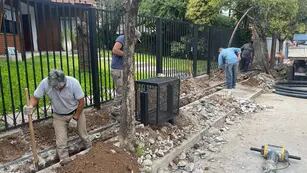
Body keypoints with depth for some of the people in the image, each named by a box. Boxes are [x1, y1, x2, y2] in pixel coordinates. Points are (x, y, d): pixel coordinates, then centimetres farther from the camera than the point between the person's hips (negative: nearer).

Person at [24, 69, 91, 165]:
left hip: (76, 111, -1)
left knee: (83, 135, 12)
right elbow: (35, 97, -13)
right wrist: (30, 106, -35)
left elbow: (81, 101, -19)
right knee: (61, 143, -1)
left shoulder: (73, 83, -30)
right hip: (58, 116, 1)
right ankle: (65, 161, 17)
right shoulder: (45, 83, -27)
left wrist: (75, 117, -14)